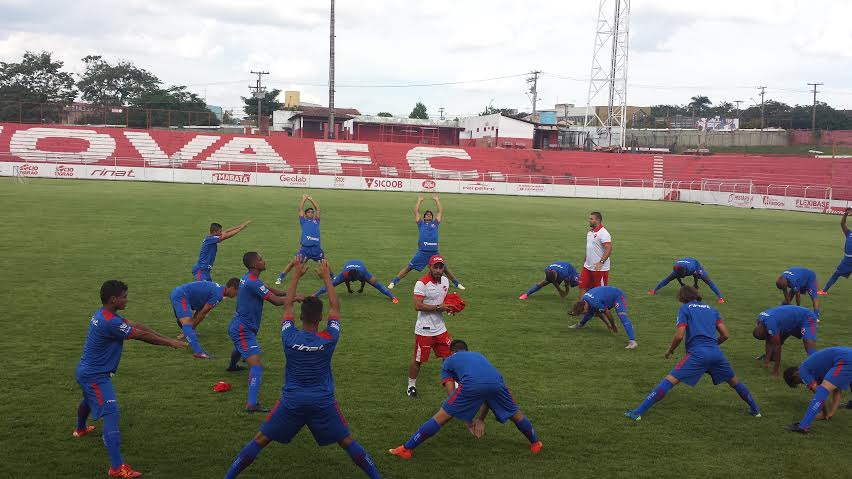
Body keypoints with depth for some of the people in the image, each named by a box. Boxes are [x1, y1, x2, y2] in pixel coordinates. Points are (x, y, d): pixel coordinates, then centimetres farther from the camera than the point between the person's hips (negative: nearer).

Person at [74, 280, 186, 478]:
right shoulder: (110, 322, -28)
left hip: (86, 372, 11)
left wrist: (167, 339, -2)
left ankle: (80, 429, 69)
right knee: (111, 415, -18)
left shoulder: (103, 315, 3)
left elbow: (136, 326, 1)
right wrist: (171, 343, -14)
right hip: (96, 376, -11)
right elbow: (140, 335, -23)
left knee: (89, 400, 38)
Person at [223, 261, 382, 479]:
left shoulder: (289, 337, -12)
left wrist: (296, 276, 12)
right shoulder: (329, 338, -13)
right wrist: (326, 278, 10)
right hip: (323, 402, 0)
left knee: (260, 440, 10)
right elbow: (336, 307, 2)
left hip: (291, 401, 0)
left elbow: (287, 306, 4)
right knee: (347, 442, 12)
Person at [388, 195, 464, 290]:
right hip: (422, 252, -2)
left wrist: (437, 200, 22)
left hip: (434, 252, 2)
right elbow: (416, 211, 13)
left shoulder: (435, 223, 17)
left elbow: (441, 211, 16)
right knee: (408, 268, 0)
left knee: (445, 269, 9)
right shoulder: (421, 224, 15)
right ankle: (393, 282, 5)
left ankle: (457, 284, 23)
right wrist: (419, 201, 21)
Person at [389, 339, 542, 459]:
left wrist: (468, 420, 28)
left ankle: (407, 449, 10)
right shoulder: (479, 356, 44)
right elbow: (489, 395, 39)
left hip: (472, 384, -3)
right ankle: (535, 443, 48)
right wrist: (481, 419, 39)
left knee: (441, 417, 9)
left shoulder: (449, 361, 33)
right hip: (496, 382, 3)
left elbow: (453, 396, 22)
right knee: (515, 414, 31)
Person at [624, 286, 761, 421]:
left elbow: (679, 335, -3)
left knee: (669, 381, -8)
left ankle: (638, 412, -14)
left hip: (697, 353, -4)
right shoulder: (711, 309, 22)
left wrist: (670, 350, 13)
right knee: (734, 382, 28)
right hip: (716, 352, 4)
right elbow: (725, 335, 15)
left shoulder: (684, 309, 8)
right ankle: (755, 409, 40)